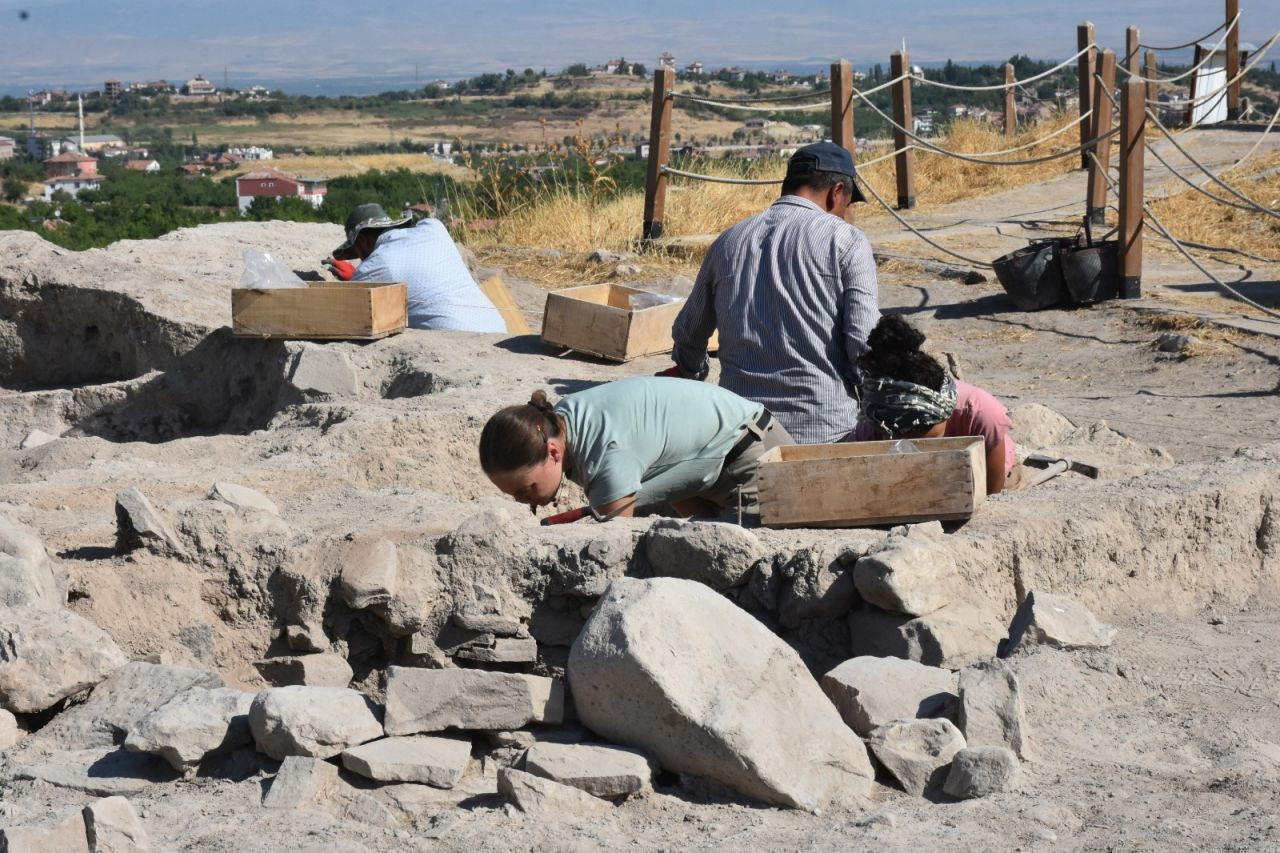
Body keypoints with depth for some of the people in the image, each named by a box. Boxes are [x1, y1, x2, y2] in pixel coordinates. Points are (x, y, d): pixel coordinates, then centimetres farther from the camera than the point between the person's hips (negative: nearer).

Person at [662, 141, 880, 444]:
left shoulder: (728, 242, 14)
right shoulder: (845, 240, 0)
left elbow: (687, 336, 26)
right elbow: (865, 343, -8)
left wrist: (692, 374, 47)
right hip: (825, 429, -4)